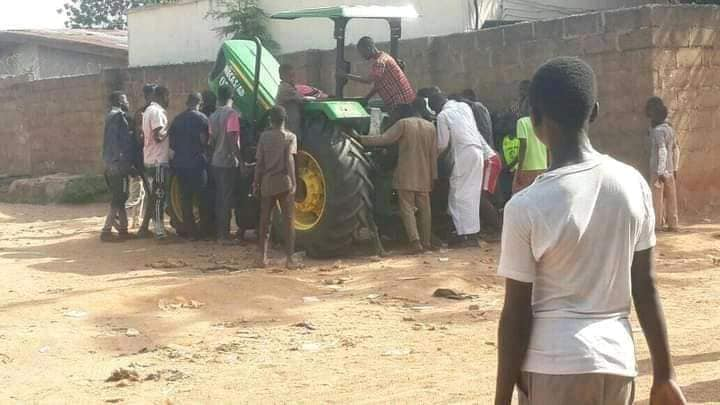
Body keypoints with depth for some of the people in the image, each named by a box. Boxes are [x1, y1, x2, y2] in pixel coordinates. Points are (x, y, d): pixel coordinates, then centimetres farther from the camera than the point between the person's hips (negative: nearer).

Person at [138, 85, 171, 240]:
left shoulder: (148, 110, 17)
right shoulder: (157, 111, -14)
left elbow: (144, 135, 19)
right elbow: (158, 136, -24)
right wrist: (168, 129, -7)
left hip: (150, 159, 10)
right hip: (158, 161, -10)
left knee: (152, 195, 15)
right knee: (159, 196, -7)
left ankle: (144, 228, 18)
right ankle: (160, 231, -4)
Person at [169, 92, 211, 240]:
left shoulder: (177, 119, 9)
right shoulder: (200, 118, -7)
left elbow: (171, 142, 10)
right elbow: (203, 140, -14)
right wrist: (202, 149, 7)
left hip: (179, 163, 5)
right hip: (196, 163, -5)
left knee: (185, 197, 9)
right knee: (201, 197, 3)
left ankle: (188, 229, 9)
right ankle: (204, 229, 3)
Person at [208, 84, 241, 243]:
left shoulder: (213, 116, 10)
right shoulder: (231, 113, -13)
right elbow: (233, 139, -20)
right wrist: (240, 158, -17)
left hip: (216, 162, 7)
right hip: (228, 162, -7)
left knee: (219, 198, 12)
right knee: (227, 199, -4)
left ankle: (220, 232, 17)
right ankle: (224, 235, -3)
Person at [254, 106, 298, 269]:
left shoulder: (264, 136, 2)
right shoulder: (290, 137, -3)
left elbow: (259, 163, 2)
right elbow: (289, 159, -16)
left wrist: (256, 183, 9)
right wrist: (293, 181, -18)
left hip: (267, 183, 2)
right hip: (284, 183, -2)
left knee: (265, 220, 12)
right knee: (288, 220, 2)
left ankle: (263, 257, 13)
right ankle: (290, 258, -2)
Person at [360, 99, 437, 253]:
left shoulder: (403, 124, -7)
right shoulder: (430, 127, 8)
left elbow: (384, 139, -14)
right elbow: (433, 155, 8)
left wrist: (361, 139, -8)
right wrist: (433, 176, 14)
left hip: (406, 176, -5)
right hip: (424, 176, 5)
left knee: (407, 209, -4)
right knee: (424, 209, 12)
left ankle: (416, 242, -16)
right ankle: (427, 242, 16)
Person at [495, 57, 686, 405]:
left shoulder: (526, 206, -15)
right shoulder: (633, 184, -2)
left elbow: (516, 315, -11)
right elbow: (645, 287, 3)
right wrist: (664, 375, 11)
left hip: (554, 368, -4)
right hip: (617, 363, 5)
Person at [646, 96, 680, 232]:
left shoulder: (658, 130, -13)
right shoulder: (669, 129, 12)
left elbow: (662, 151, -20)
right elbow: (676, 150, 17)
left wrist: (660, 171, -21)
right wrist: (675, 168, 22)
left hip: (659, 170, -8)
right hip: (670, 170, 8)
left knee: (658, 198, -1)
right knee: (670, 198, 9)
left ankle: (658, 224, 2)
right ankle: (672, 224, 11)